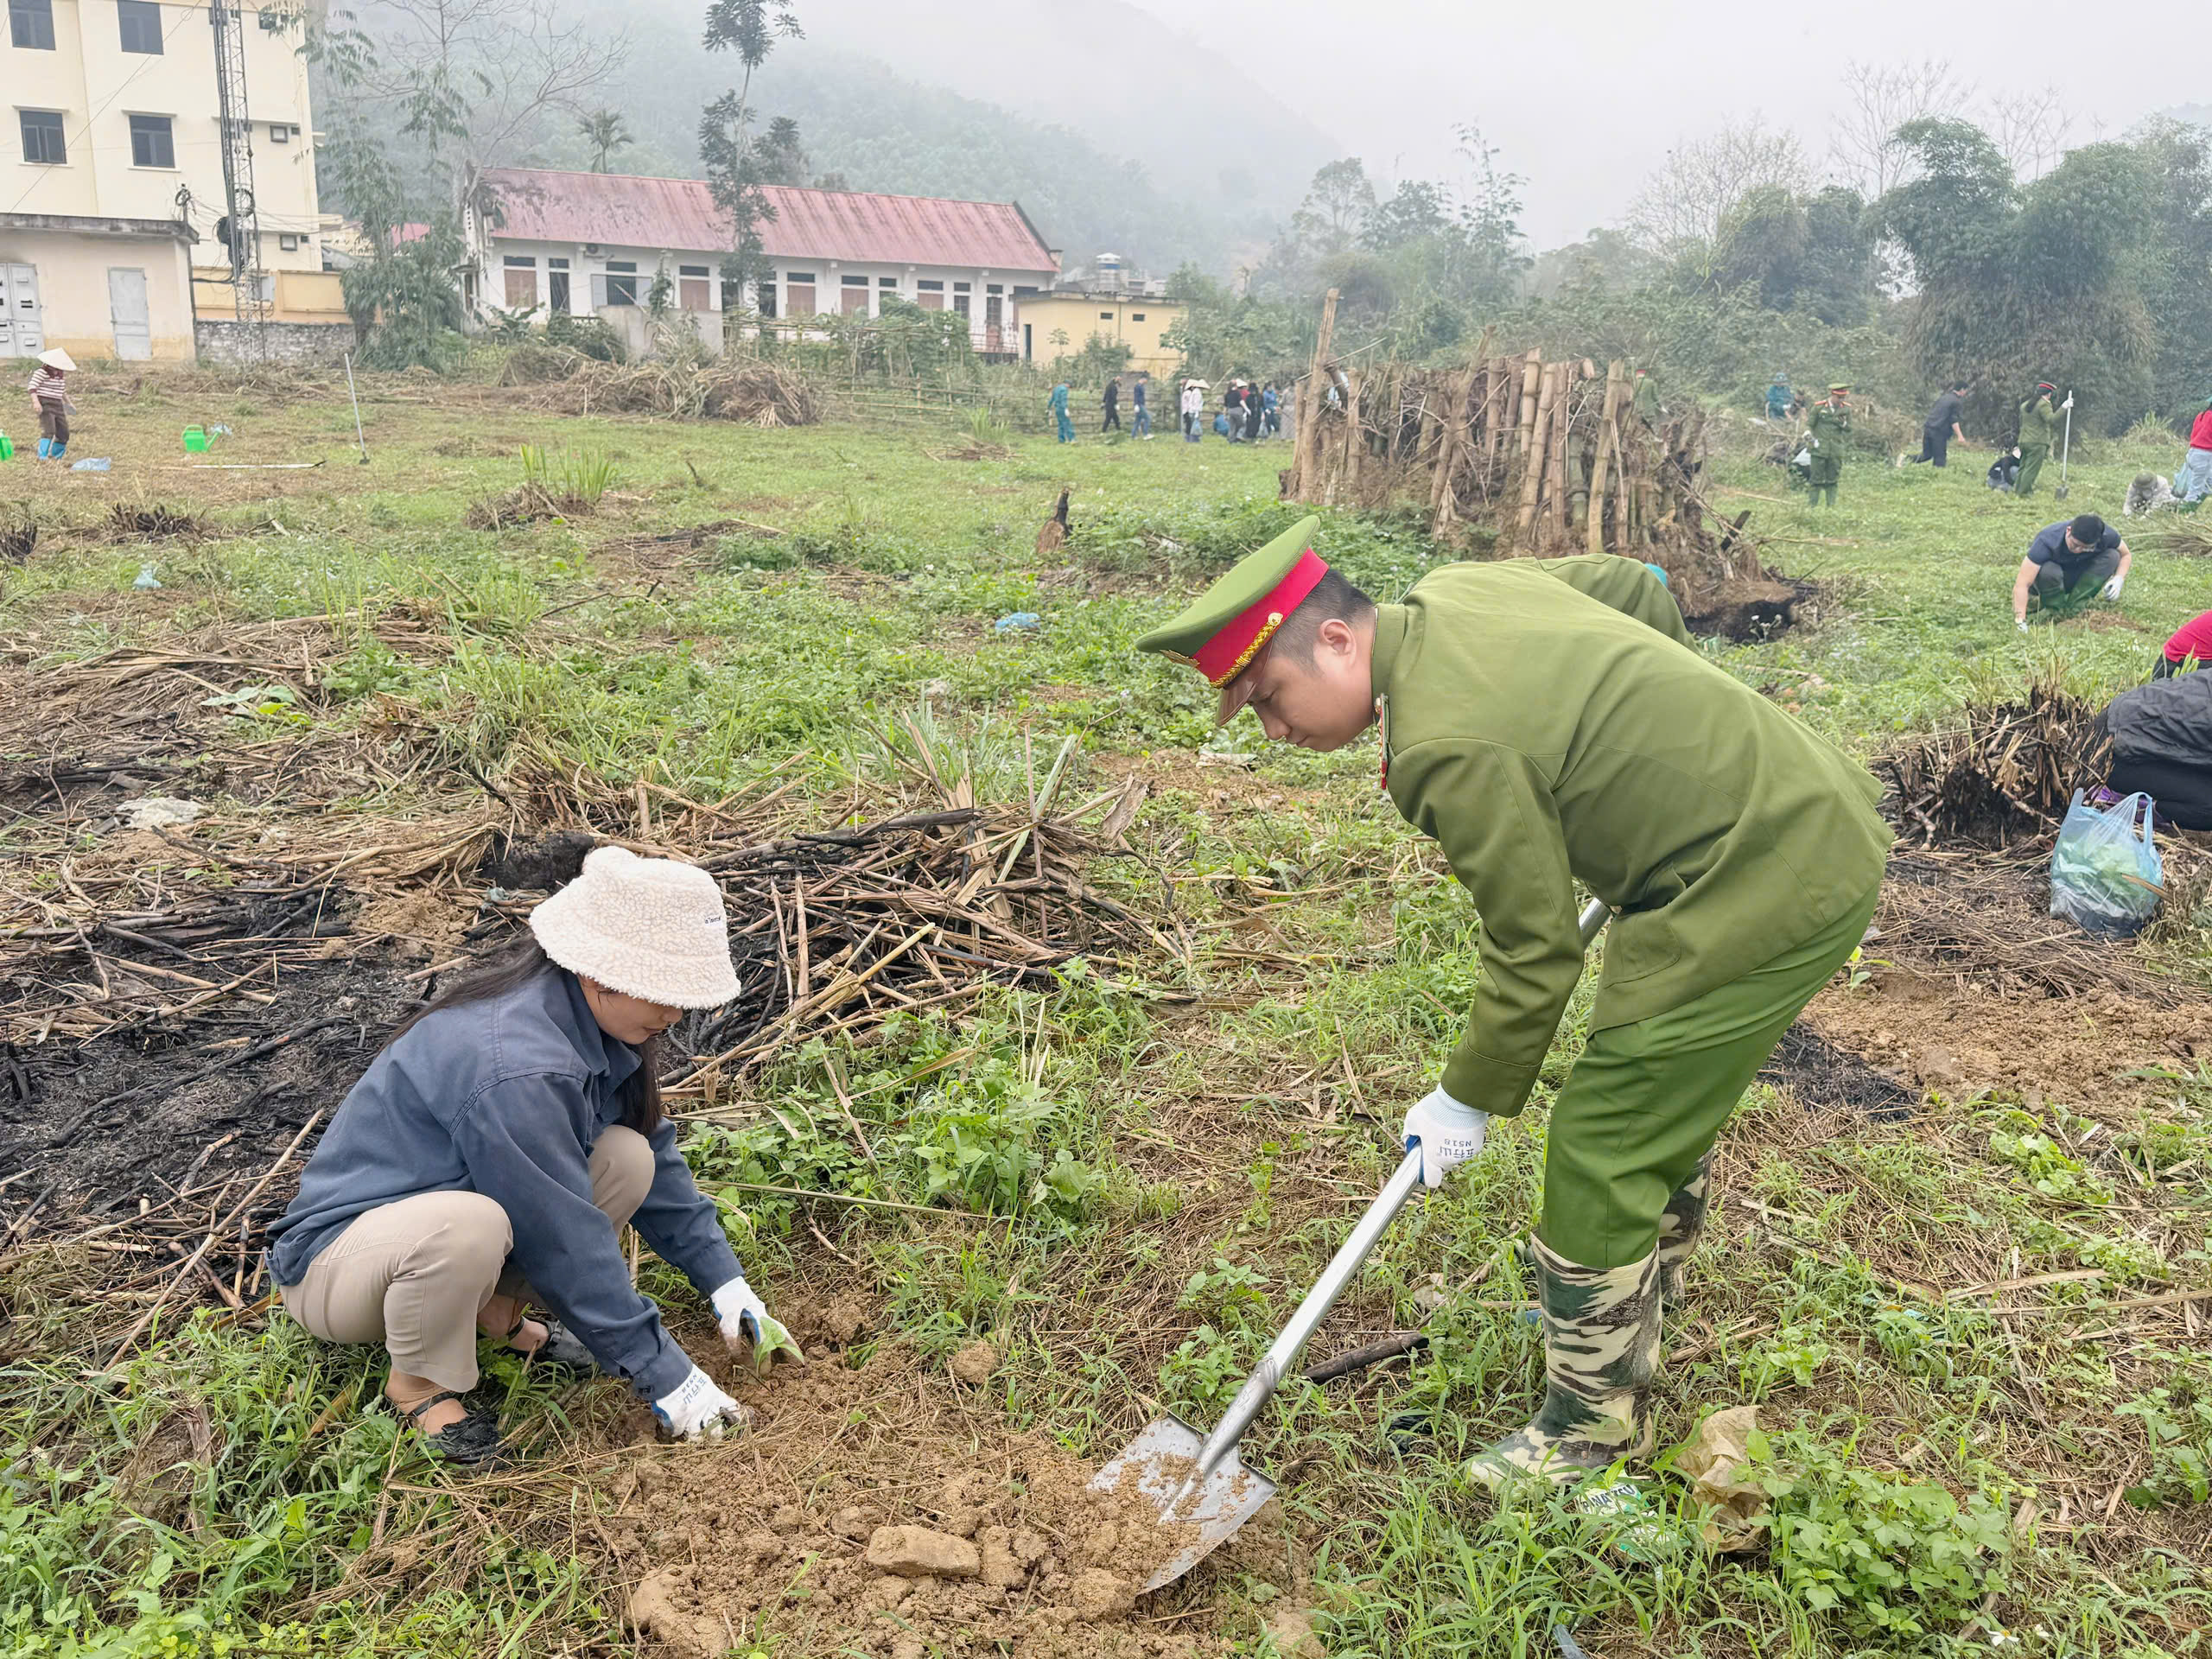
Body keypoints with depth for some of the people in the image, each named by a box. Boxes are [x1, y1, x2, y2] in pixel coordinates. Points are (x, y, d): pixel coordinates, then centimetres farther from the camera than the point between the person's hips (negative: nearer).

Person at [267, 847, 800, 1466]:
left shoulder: (595, 1019, -7)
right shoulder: (513, 1067, -34)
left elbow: (657, 1150, 4)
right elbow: (565, 1241, -29)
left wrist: (726, 1282, 0)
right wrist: (665, 1378, -22)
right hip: (333, 1262, -7)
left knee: (628, 1159, -13)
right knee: (467, 1225, -40)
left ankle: (494, 1309, 6)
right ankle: (417, 1381, -9)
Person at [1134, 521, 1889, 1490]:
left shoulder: (1447, 746, -26)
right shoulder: (1455, 590, 2)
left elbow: (1535, 951, -18)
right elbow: (1635, 587, 17)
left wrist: (1469, 1101, -3)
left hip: (1764, 891, -11)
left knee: (1599, 1153, -1)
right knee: (1670, 1106, 25)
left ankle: (1595, 1425, 18)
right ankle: (1632, 1318, 47)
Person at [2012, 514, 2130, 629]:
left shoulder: (2107, 535, -24)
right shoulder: (2047, 540, -35)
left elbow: (2126, 555, -1)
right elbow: (2021, 585, -40)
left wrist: (2119, 580, -21)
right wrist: (2020, 620, -48)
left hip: (2079, 576, 4)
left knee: (2112, 555, -21)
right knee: (2049, 570, -38)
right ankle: (2053, 610, -11)